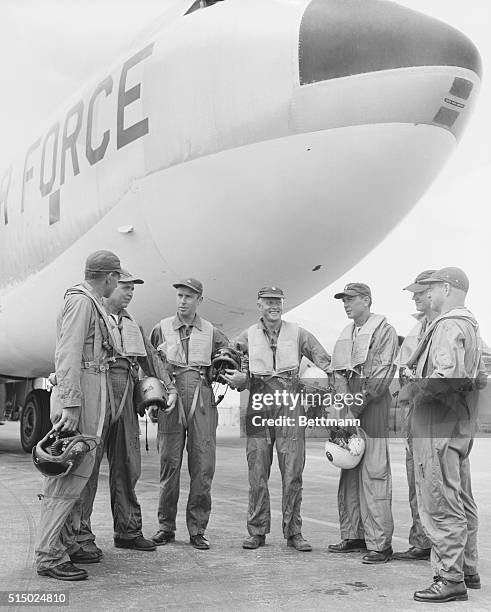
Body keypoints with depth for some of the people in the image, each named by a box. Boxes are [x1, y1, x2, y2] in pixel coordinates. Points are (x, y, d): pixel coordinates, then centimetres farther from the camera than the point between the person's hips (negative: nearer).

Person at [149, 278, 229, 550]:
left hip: (202, 404, 1)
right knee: (169, 464, 1)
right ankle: (166, 527, 13)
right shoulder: (161, 329, 8)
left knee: (203, 468, -1)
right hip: (170, 402, 0)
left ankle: (197, 530, 9)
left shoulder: (211, 333, 10)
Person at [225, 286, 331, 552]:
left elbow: (326, 363, 5)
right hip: (259, 405, 1)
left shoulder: (298, 334, 7)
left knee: (292, 472, -1)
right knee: (257, 472, 1)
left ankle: (293, 532, 9)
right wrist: (237, 379, -13)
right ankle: (257, 531, 12)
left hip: (290, 405, -1)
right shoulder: (246, 337, 9)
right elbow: (242, 378, 10)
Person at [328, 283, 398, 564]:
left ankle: (380, 543, -5)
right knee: (349, 472, 9)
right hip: (350, 406, 7)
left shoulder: (384, 330, -2)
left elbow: (383, 374, -11)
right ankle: (353, 536, 18)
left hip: (373, 404, -7)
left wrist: (357, 405, -15)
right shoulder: (346, 335, 20)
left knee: (374, 472, -9)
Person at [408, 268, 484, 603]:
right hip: (461, 425, 11)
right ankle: (467, 571, 27)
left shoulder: (448, 326, -15)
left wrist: (413, 388, -13)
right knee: (461, 502, 17)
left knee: (441, 505, -5)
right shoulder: (470, 326, 18)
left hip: (438, 426, -11)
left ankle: (450, 579, 0)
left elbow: (446, 377, -27)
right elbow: (479, 378, 21)